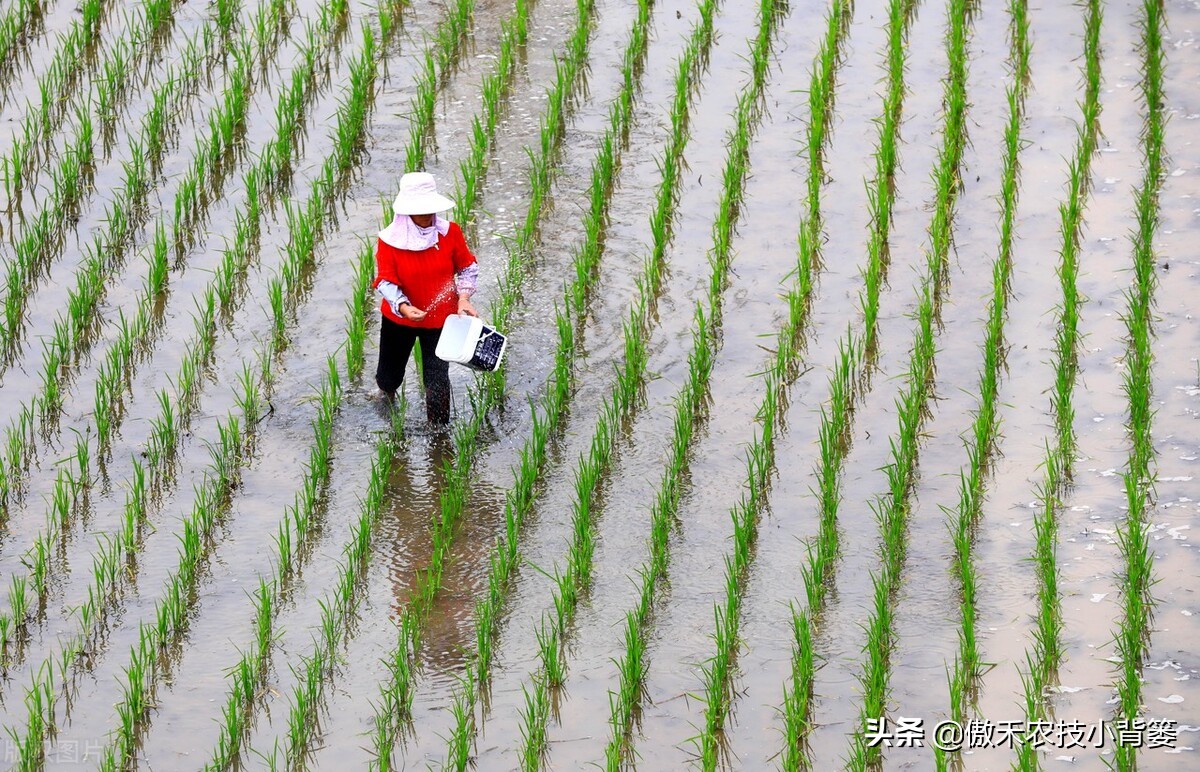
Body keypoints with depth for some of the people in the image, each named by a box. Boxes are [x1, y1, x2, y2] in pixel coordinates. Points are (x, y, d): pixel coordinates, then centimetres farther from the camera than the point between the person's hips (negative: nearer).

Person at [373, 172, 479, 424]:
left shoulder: (450, 232, -12)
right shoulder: (390, 240, -18)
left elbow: (468, 267, -1)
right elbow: (385, 281, -19)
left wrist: (463, 296, -17)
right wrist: (404, 307, -36)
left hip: (439, 319, 0)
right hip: (398, 319, 0)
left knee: (437, 380, 0)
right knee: (389, 374, 20)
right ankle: (386, 397, 56)